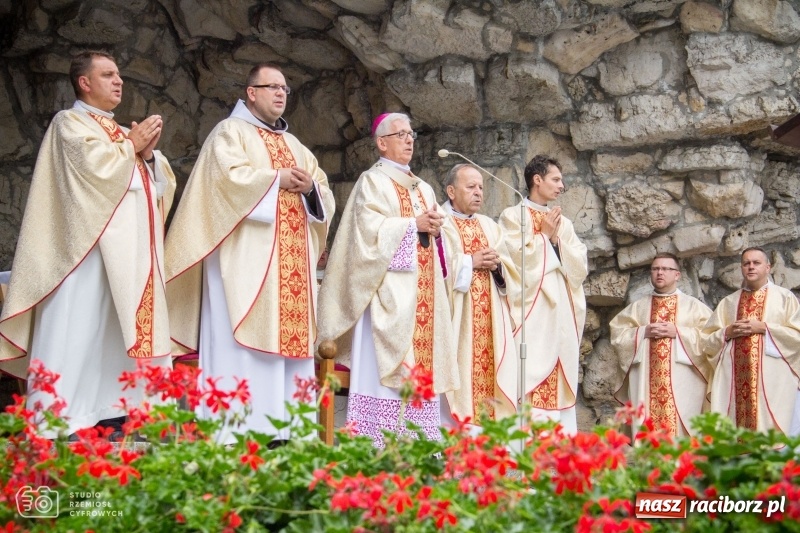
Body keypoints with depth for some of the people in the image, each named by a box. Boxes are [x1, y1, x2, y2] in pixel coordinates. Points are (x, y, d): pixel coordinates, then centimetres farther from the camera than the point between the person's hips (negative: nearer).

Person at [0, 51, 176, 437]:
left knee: (121, 331, 4)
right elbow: (98, 167, -16)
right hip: (91, 249, -8)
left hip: (129, 252, 8)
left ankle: (112, 411, 6)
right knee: (79, 330, -11)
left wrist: (148, 153, -1)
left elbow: (162, 182, 17)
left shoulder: (119, 134, 24)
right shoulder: (70, 123, 1)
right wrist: (131, 147, -2)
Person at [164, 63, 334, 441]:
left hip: (291, 263, 7)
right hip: (246, 259, -7)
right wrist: (277, 179, -10)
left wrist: (310, 186, -2)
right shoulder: (231, 132, 4)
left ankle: (284, 426, 3)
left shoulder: (293, 144, 25)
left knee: (291, 332, 2)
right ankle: (238, 428, -14)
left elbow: (324, 194, 19)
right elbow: (230, 176, -14)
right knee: (244, 342, -12)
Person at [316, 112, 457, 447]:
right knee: (387, 365, -13)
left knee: (422, 367, 1)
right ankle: (382, 444, -15)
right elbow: (369, 229, -13)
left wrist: (435, 229, 0)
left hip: (422, 294, 7)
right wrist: (414, 224, -13)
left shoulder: (423, 189, 23)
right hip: (390, 290, -7)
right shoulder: (372, 182, 2)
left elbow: (435, 241, 21)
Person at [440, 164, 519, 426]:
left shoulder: (490, 226, 21)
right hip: (458, 318, -6)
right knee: (461, 365, -12)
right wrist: (470, 262, -12)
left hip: (489, 319, 6)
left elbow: (510, 272, 17)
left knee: (489, 367, -1)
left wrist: (497, 264, -4)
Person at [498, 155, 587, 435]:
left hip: (563, 314, 6)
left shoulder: (564, 223, 20)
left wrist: (556, 239, -2)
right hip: (532, 314, -6)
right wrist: (544, 235, -2)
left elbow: (581, 267, 10)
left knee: (560, 383, 1)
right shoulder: (513, 216, 3)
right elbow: (519, 261, -9)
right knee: (532, 382, -14)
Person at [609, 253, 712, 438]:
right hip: (645, 381, 2)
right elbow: (617, 333, 9)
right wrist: (643, 332, -7)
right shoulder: (638, 307, 18)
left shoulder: (694, 306, 11)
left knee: (680, 431, -10)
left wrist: (677, 332, -10)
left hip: (682, 381, -2)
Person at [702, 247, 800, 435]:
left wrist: (763, 328, -9)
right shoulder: (727, 303, 18)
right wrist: (727, 333, -4)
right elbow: (708, 341, 15)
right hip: (734, 381, 3)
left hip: (773, 379, -3)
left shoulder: (785, 298, 9)